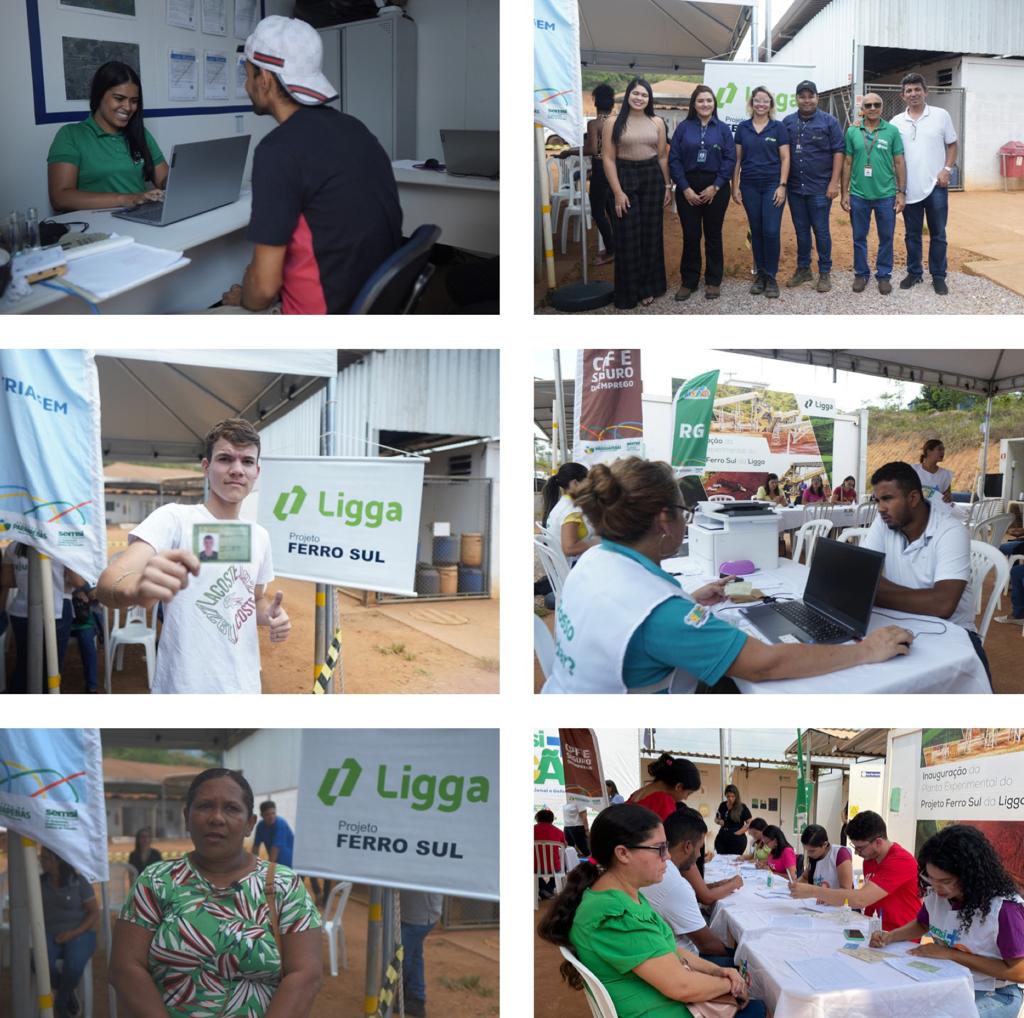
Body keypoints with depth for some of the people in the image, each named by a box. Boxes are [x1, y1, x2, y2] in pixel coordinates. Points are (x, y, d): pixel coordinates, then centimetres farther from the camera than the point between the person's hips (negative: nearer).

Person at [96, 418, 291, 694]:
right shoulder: (173, 518, -13)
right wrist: (137, 588, -50)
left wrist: (269, 615, -2)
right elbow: (108, 583, -27)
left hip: (245, 688, 6)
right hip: (184, 689, -6)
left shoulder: (260, 536, 6)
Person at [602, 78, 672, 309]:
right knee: (628, 237, -1)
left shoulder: (657, 122, 6)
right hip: (625, 178, -3)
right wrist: (618, 191, -13)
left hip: (653, 178, 3)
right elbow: (608, 158, -7)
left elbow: (663, 156, 10)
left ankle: (648, 287, 19)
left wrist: (668, 186, 6)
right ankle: (628, 293, 7)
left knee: (651, 233, 7)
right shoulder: (613, 123, -4)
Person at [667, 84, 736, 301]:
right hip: (688, 187, 0)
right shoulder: (684, 127, 3)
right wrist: (685, 188, -10)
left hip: (715, 188, 0)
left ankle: (713, 281, 14)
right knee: (690, 235, 1)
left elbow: (730, 159, -1)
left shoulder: (722, 129, 4)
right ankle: (688, 281, 11)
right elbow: (674, 159, -2)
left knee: (713, 235, 6)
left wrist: (715, 187, -11)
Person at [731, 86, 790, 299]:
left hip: (772, 185, -2)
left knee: (771, 232, -8)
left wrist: (782, 186, -9)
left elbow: (785, 158, -1)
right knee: (756, 231, 7)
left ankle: (771, 277, 2)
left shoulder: (778, 127, 0)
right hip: (749, 186, 2)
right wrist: (735, 186, 2)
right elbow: (737, 159, 8)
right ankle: (760, 274, 16)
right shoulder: (742, 128, 6)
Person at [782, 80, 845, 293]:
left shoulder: (829, 122, -1)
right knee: (801, 230, 11)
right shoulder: (787, 122, 8)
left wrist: (834, 182, -10)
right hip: (795, 187, 3)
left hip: (819, 187, -3)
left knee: (821, 230, 0)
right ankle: (803, 269, 23)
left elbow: (838, 152, -3)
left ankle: (825, 273, 8)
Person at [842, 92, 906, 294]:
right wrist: (845, 192, 3)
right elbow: (847, 163, 6)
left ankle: (884, 275, 19)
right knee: (859, 237, 10)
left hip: (886, 195, -1)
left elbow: (899, 163, 1)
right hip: (859, 195, 1)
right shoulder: (852, 131, 2)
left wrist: (901, 192, -2)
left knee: (886, 238, 7)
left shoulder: (892, 131, 0)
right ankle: (861, 273, 24)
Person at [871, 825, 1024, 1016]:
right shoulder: (936, 894, -3)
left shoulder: (1003, 908, -24)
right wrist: (890, 936, -2)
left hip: (994, 995, -6)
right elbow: (921, 924, 19)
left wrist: (951, 954, -22)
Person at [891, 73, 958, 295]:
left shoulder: (941, 115, 0)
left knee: (938, 234, 3)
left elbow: (952, 145, 6)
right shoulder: (896, 122, 4)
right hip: (909, 187, 2)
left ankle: (938, 276, 11)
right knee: (912, 234, 11)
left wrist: (947, 169, -8)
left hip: (936, 185, -2)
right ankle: (914, 272, 23)